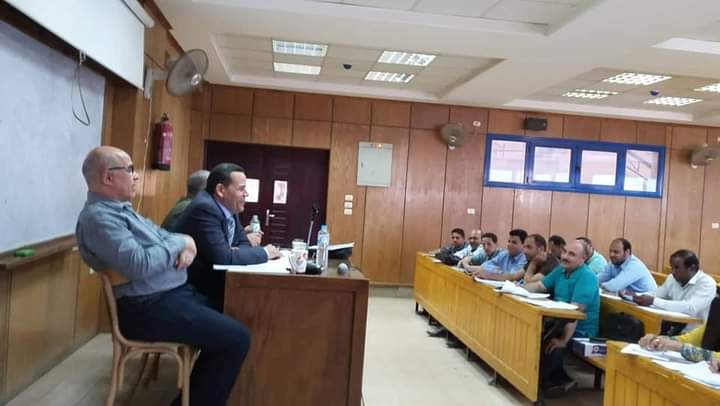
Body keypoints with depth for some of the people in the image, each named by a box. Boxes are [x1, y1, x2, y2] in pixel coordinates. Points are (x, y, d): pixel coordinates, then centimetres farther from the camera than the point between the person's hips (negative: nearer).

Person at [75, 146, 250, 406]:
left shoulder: (119, 208, 15)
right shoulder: (99, 217, -17)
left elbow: (159, 236, 17)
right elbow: (140, 265, -28)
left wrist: (186, 244, -5)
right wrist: (180, 242, -13)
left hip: (169, 295, 11)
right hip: (148, 307, -11)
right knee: (236, 338, -15)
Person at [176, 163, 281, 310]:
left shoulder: (228, 208, 3)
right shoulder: (204, 208, -23)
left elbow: (243, 242, 10)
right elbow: (222, 257, -29)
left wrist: (238, 252, -14)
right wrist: (264, 252, -17)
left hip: (213, 280, 8)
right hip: (196, 289, -8)